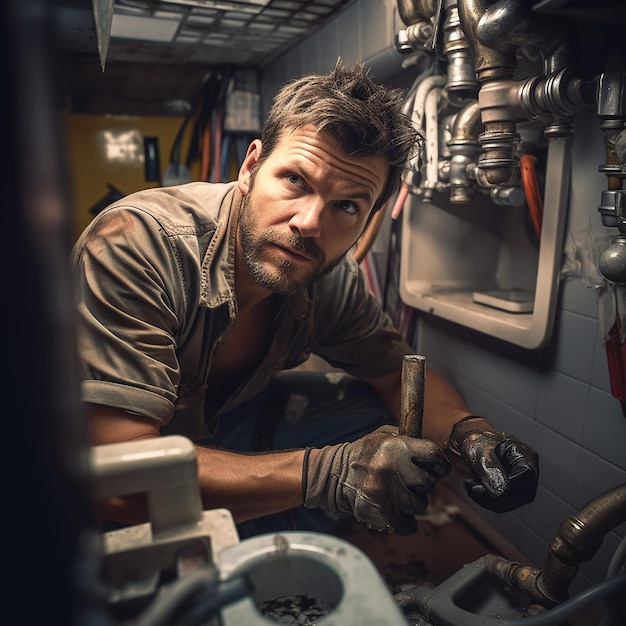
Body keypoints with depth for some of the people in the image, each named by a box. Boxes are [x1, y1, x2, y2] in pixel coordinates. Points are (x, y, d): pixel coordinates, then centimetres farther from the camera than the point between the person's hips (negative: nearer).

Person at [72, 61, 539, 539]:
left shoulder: (331, 277, -17)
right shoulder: (134, 243, -34)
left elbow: (400, 374, -3)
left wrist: (469, 432, -24)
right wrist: (318, 473, -44)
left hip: (215, 421, 5)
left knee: (371, 411, -6)